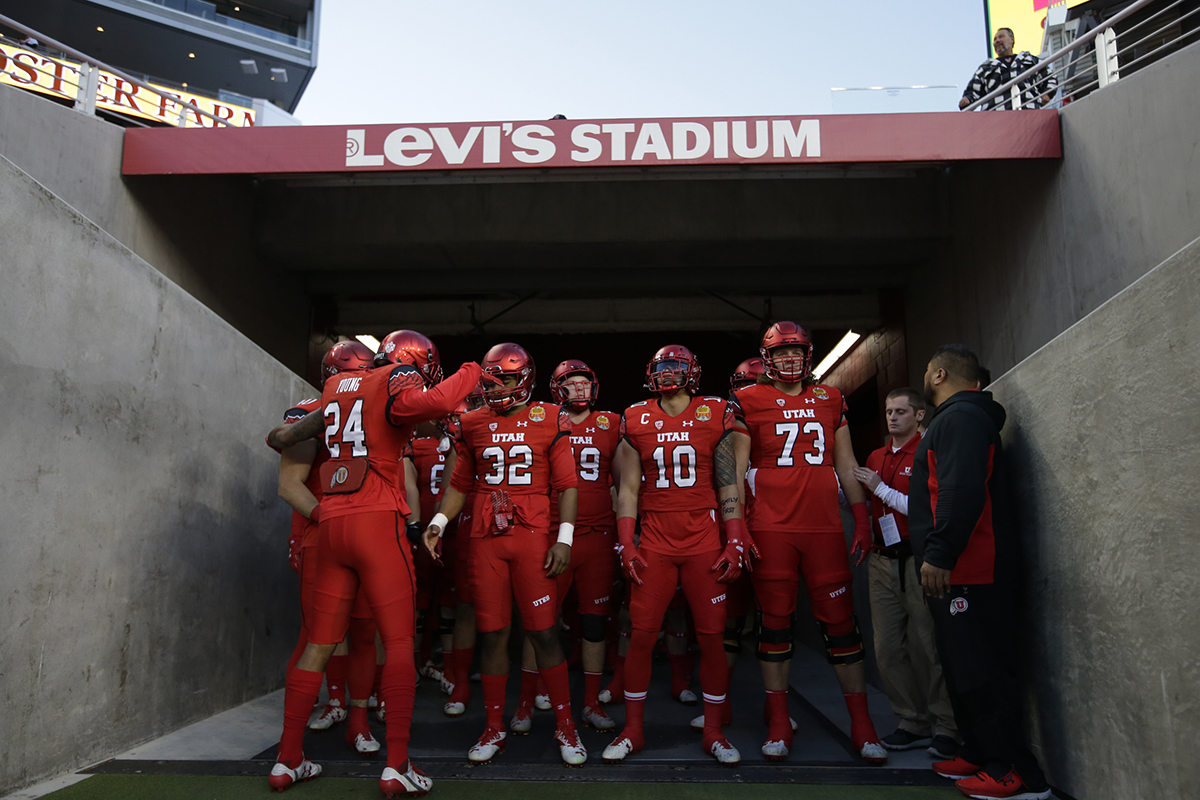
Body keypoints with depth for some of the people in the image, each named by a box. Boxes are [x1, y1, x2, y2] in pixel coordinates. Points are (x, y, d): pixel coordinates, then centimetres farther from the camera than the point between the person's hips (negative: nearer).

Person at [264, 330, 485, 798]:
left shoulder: (336, 388, 20)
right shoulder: (400, 379, 0)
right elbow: (426, 404, -25)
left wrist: (280, 436, 54)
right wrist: (468, 375, -9)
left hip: (332, 525, 7)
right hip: (378, 522, -6)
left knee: (320, 644, 14)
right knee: (399, 643, -1)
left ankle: (288, 760, 21)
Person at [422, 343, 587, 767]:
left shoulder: (549, 421, 2)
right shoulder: (473, 424, 10)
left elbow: (566, 485, 2)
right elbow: (460, 483, 19)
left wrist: (564, 538, -6)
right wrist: (439, 521, 4)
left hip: (533, 538, -2)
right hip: (486, 540, 3)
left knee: (544, 632, -1)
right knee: (493, 634, 5)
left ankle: (565, 726, 15)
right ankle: (494, 728, 20)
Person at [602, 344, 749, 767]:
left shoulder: (714, 415, 3)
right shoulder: (636, 422, 5)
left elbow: (728, 485, 4)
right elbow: (628, 488, 7)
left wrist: (735, 541, -1)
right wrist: (626, 543, 0)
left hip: (705, 541, 0)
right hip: (655, 543, 1)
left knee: (712, 636, 4)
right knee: (642, 635, 1)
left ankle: (713, 732, 20)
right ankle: (633, 730, 17)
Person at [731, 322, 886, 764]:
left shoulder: (830, 399, 13)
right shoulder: (749, 402, 3)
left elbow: (846, 465, 17)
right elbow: (736, 469, 2)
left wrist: (862, 519, 12)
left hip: (824, 527, 2)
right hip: (771, 529, -2)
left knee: (841, 623, 4)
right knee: (775, 624, 4)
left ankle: (861, 725, 18)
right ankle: (778, 724, 18)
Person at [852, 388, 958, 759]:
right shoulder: (875, 458, 16)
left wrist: (881, 488, -12)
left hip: (917, 560, -6)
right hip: (882, 561, 7)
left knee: (929, 646, -2)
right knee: (887, 648, 7)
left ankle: (945, 728, 11)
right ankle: (913, 724, 18)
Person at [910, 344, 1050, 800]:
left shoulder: (961, 417, -12)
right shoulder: (959, 417, 22)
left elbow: (963, 491, -25)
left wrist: (938, 554, -27)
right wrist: (936, 556, 25)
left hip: (967, 573, -11)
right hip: (956, 571, 11)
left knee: (980, 672, -6)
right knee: (964, 667, 16)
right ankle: (980, 754, 25)